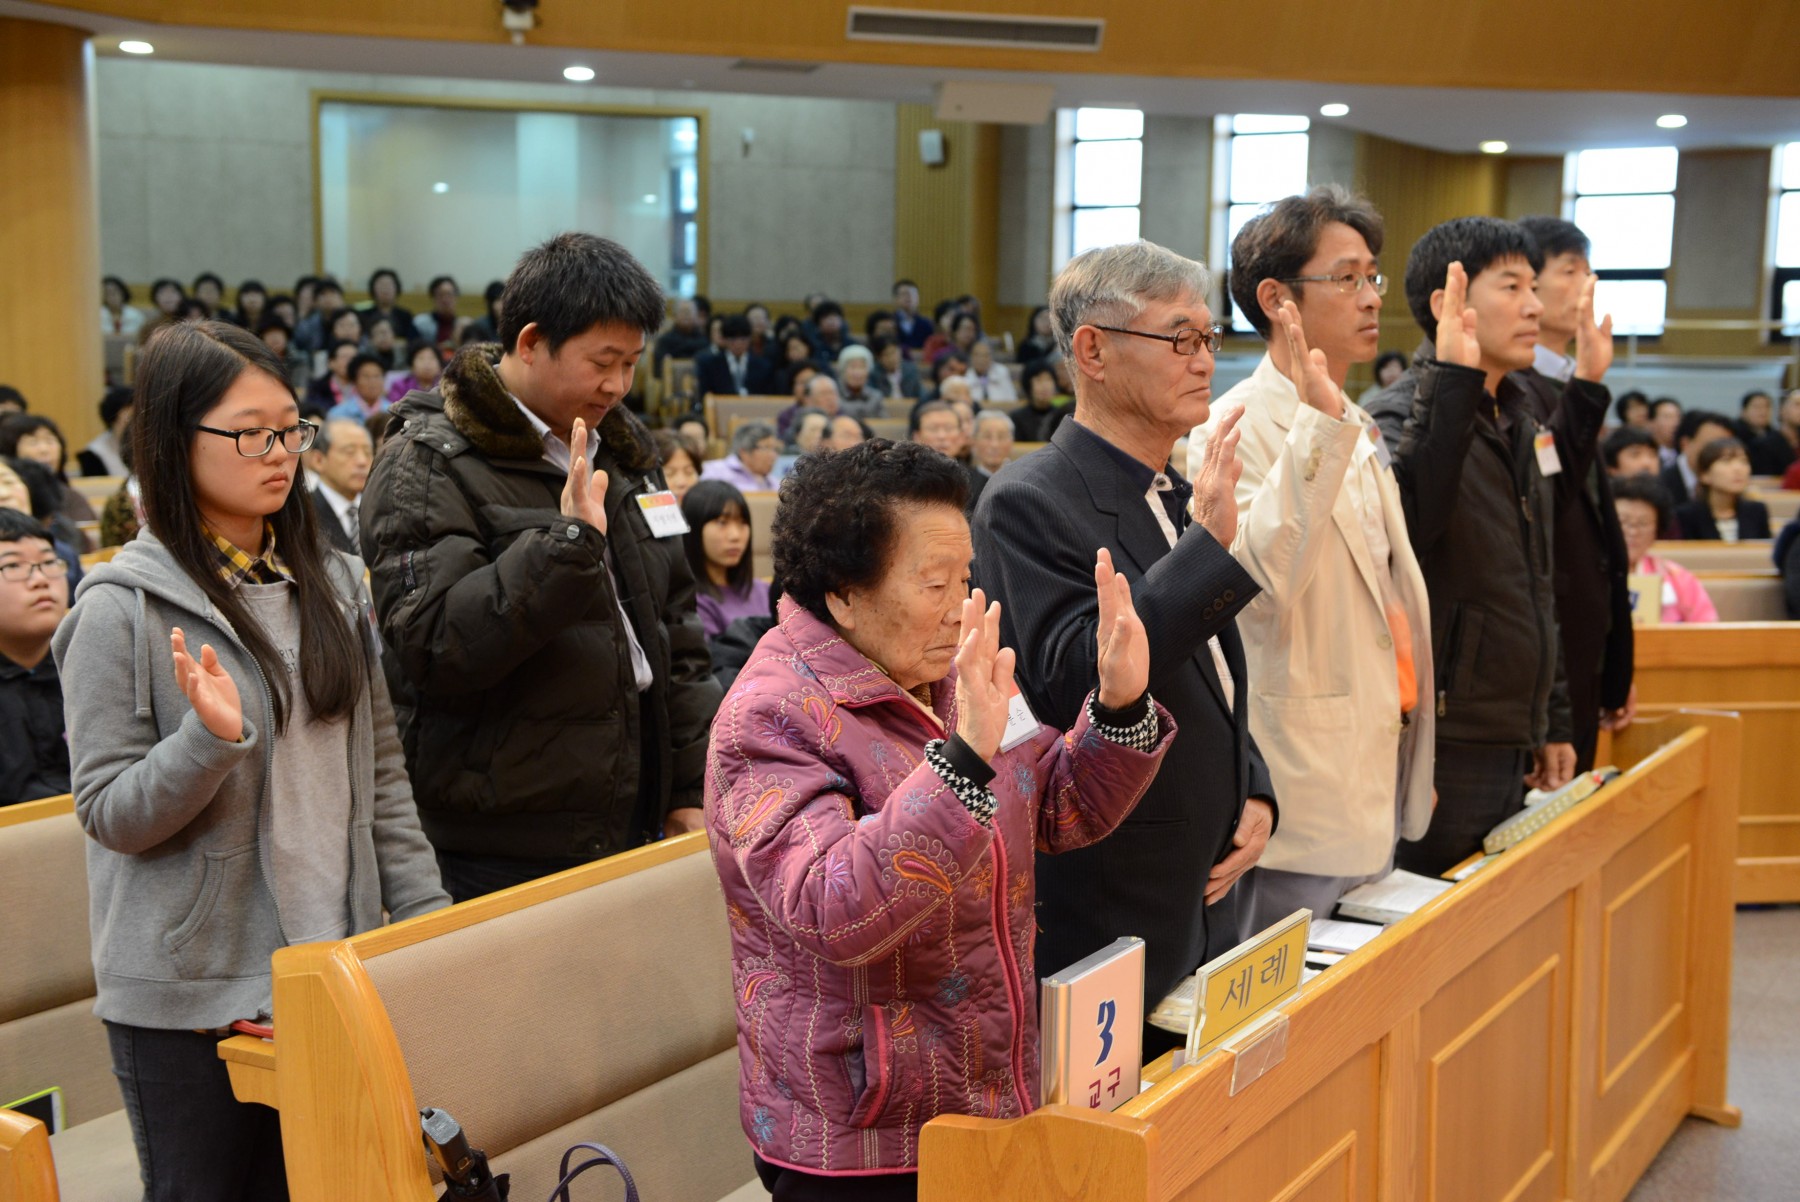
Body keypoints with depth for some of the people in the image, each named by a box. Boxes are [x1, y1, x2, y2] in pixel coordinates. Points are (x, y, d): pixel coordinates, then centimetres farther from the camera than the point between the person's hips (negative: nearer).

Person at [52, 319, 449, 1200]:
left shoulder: (332, 585, 6)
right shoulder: (123, 608, -10)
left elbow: (381, 776, 10)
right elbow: (109, 814, -10)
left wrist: (431, 922, 5)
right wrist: (212, 739, -27)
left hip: (328, 969, 5)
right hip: (188, 998, -4)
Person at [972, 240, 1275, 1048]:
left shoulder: (1182, 496, 12)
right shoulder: (1028, 504, -14)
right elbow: (1069, 683, -26)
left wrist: (1253, 794, 6)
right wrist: (1211, 546, -29)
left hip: (1202, 906, 8)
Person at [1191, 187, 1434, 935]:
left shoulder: (1355, 428, 17)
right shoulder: (1239, 426, -13)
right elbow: (1258, 578, -30)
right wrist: (1318, 423, -31)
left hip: (1378, 766, 9)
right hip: (1308, 784, -9)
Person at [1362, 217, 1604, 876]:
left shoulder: (1516, 419, 14)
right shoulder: (1401, 417, -13)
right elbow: (1404, 519, -36)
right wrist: (1452, 380, -37)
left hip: (1510, 748, 9)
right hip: (1442, 751, -9)